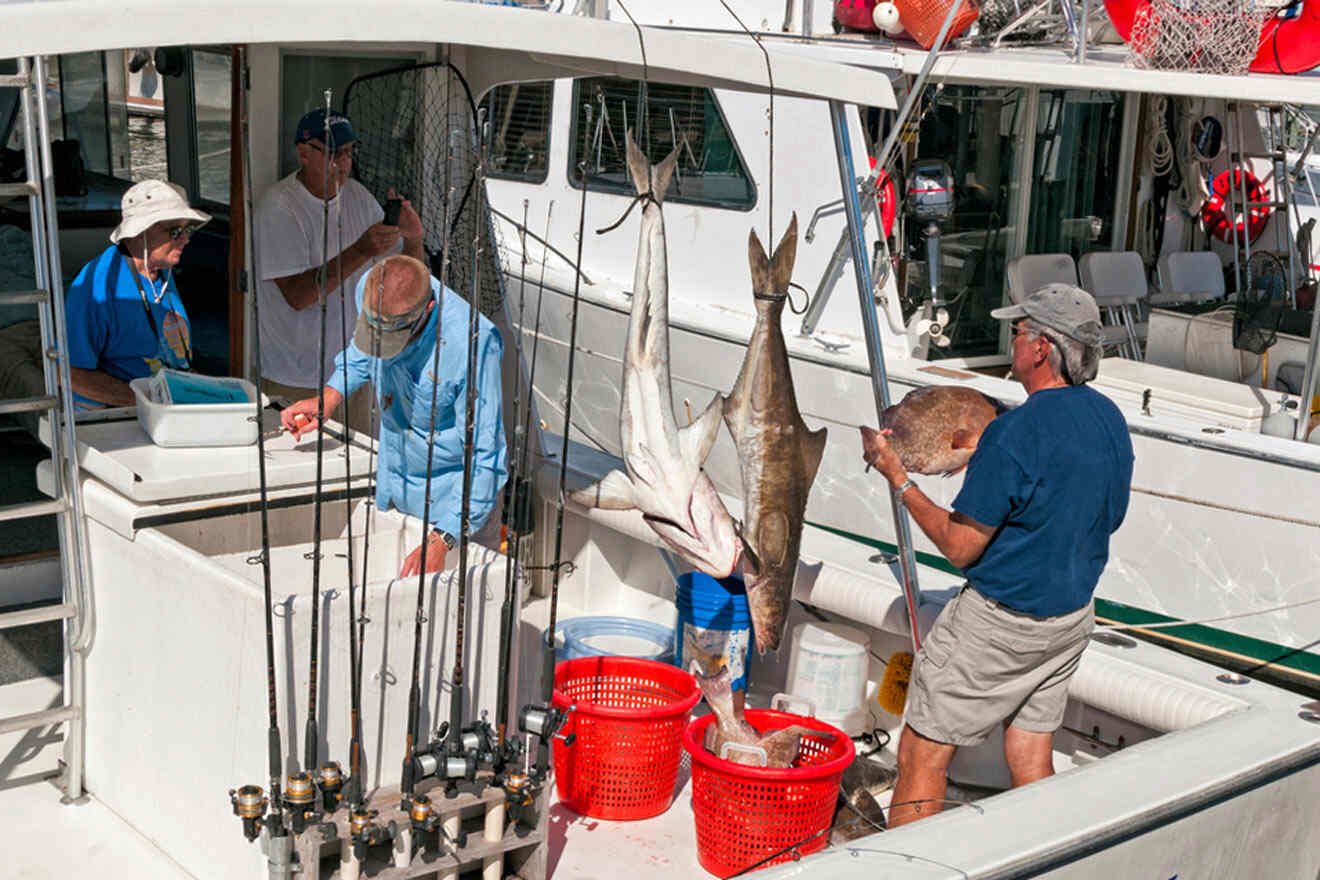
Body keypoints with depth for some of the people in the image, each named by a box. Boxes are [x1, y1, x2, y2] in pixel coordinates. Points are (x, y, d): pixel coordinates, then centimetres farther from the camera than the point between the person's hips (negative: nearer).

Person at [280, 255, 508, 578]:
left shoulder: (473, 344, -35)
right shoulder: (372, 289, -17)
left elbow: (482, 454, -29)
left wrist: (440, 541, -33)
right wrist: (329, 397, -7)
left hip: (451, 483, -5)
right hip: (394, 474, 6)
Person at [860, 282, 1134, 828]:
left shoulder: (1016, 433, -23)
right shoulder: (1111, 420, 2)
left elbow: (960, 547, -19)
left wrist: (897, 477, -10)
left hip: (1001, 620, -8)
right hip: (1075, 614, 8)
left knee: (922, 756, 2)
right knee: (1030, 763, 17)